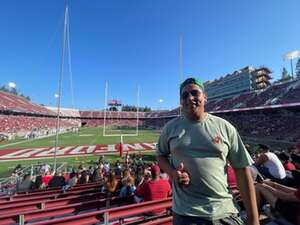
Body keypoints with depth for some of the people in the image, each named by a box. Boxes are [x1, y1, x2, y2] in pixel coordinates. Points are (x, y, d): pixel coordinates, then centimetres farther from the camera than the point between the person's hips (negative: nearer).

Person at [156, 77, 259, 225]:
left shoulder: (225, 127, -4)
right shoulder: (170, 127, -3)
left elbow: (242, 170, -2)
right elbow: (160, 155, 10)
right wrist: (172, 173, -10)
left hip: (224, 213, 1)